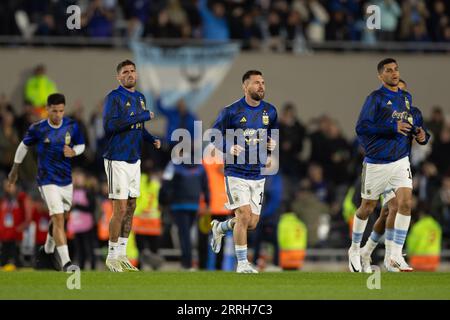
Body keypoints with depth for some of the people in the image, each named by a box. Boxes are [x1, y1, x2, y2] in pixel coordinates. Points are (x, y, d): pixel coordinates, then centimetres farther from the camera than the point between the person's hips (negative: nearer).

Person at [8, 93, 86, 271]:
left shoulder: (72, 126, -2)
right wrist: (14, 170, 16)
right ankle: (65, 263, -22)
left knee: (63, 217, 18)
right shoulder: (38, 129, -10)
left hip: (67, 180, 5)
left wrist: (73, 152, -12)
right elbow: (24, 146, 6)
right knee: (58, 218, -16)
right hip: (48, 181, -5)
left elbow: (81, 145, 12)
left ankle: (49, 248, 45)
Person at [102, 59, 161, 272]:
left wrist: (152, 140, 5)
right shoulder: (114, 97, -10)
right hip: (117, 160, -8)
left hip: (134, 159, 8)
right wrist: (142, 117, -23)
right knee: (120, 209, -8)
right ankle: (112, 256, 0)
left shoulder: (140, 98, 14)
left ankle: (122, 254, 16)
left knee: (131, 207, 9)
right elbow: (110, 125, -24)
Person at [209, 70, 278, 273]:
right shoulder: (231, 111, -8)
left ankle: (220, 228, 37)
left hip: (258, 175, 5)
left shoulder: (270, 111, 5)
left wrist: (273, 144, -4)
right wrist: (229, 148, -21)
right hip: (236, 173, -5)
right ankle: (242, 263, -3)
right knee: (244, 216, -15)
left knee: (252, 223, 6)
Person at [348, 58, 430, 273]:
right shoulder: (376, 98, -10)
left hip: (400, 162, 4)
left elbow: (416, 124, 22)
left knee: (405, 202, -15)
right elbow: (362, 127, -21)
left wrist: (422, 135, -1)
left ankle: (396, 255, -9)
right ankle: (355, 249, 31)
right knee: (367, 208, 9)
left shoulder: (407, 98, 8)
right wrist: (394, 128, -27)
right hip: (376, 164, -4)